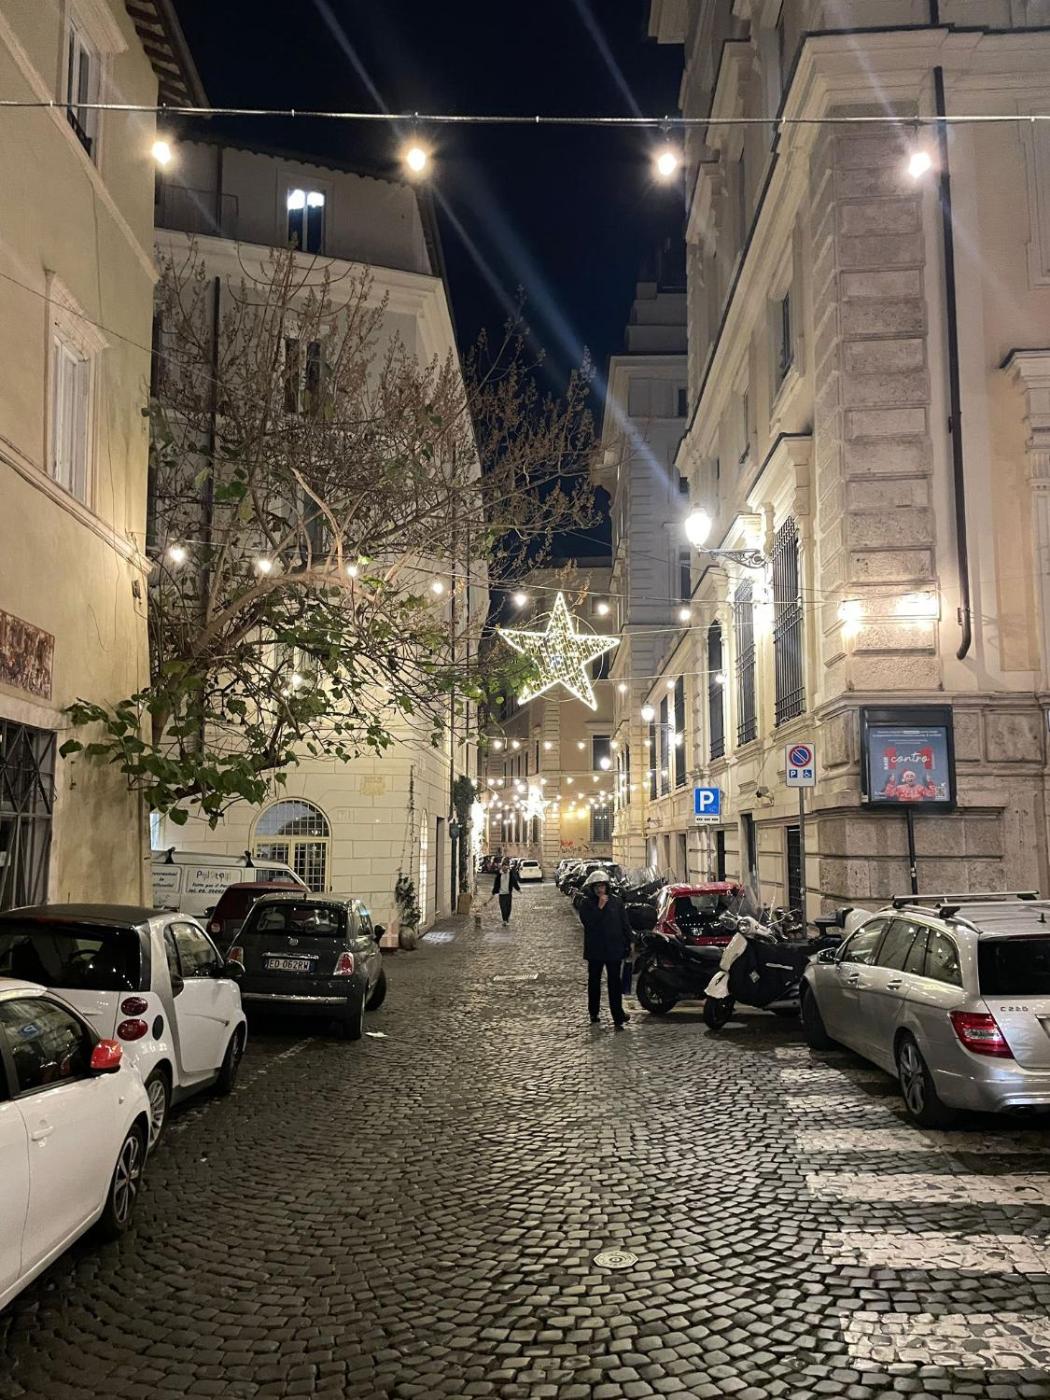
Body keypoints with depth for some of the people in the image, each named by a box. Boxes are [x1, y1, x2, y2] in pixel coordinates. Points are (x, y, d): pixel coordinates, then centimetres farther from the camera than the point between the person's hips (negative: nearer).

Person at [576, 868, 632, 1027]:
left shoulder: (616, 901, 2)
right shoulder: (586, 903, -3)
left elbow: (625, 924, 5)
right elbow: (587, 922, -19)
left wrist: (627, 943, 1)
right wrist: (599, 907, -21)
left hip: (614, 949, 0)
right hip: (594, 950, 0)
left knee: (615, 982, -2)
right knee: (594, 981, 12)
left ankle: (618, 1015, 3)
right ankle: (593, 1014, 24)